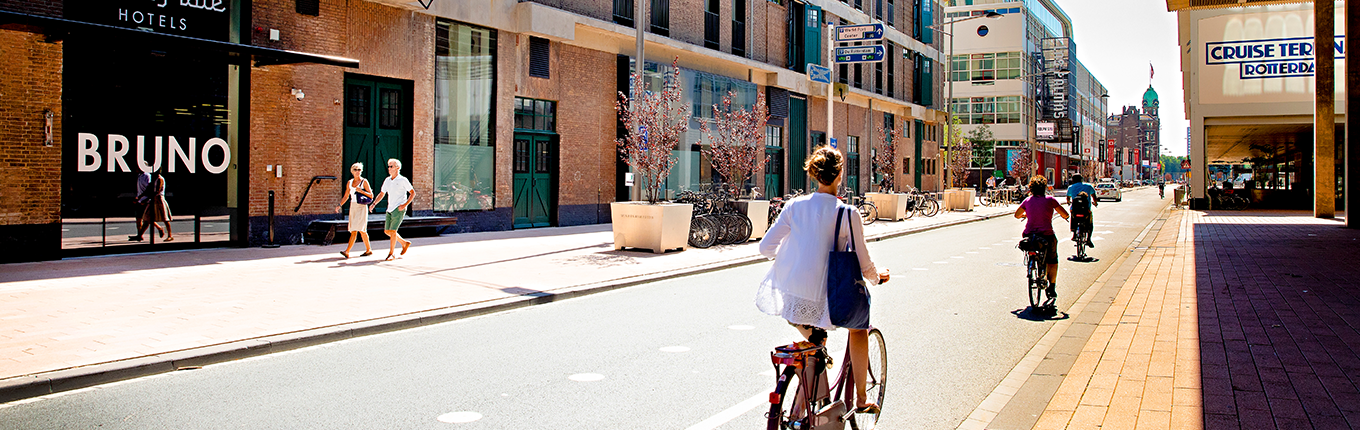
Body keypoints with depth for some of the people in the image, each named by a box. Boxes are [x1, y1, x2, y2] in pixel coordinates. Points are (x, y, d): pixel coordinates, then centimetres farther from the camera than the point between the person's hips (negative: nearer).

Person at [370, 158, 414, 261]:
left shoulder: (403, 180, -8)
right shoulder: (387, 180, 11)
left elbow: (413, 193, -5)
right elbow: (381, 194, 20)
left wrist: (405, 204, -15)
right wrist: (374, 203, 5)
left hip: (399, 209, -7)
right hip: (390, 209, 8)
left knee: (393, 231, -12)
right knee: (387, 231, 8)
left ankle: (391, 254, -1)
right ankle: (404, 243, 26)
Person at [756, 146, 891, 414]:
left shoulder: (794, 206, -2)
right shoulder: (846, 213, -10)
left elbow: (766, 247, 0)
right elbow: (862, 263, -3)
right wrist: (876, 277, 19)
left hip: (790, 293, 3)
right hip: (825, 299, -2)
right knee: (859, 326, 27)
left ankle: (811, 333, 21)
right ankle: (860, 400, 31)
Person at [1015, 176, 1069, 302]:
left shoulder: (1028, 200, 5)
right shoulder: (1050, 200, -2)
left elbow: (1017, 215, 17)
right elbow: (1065, 214, 3)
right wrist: (1064, 216, 27)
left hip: (1029, 235, 2)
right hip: (1047, 236, -2)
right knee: (1053, 261, 20)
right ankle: (1052, 288, 16)